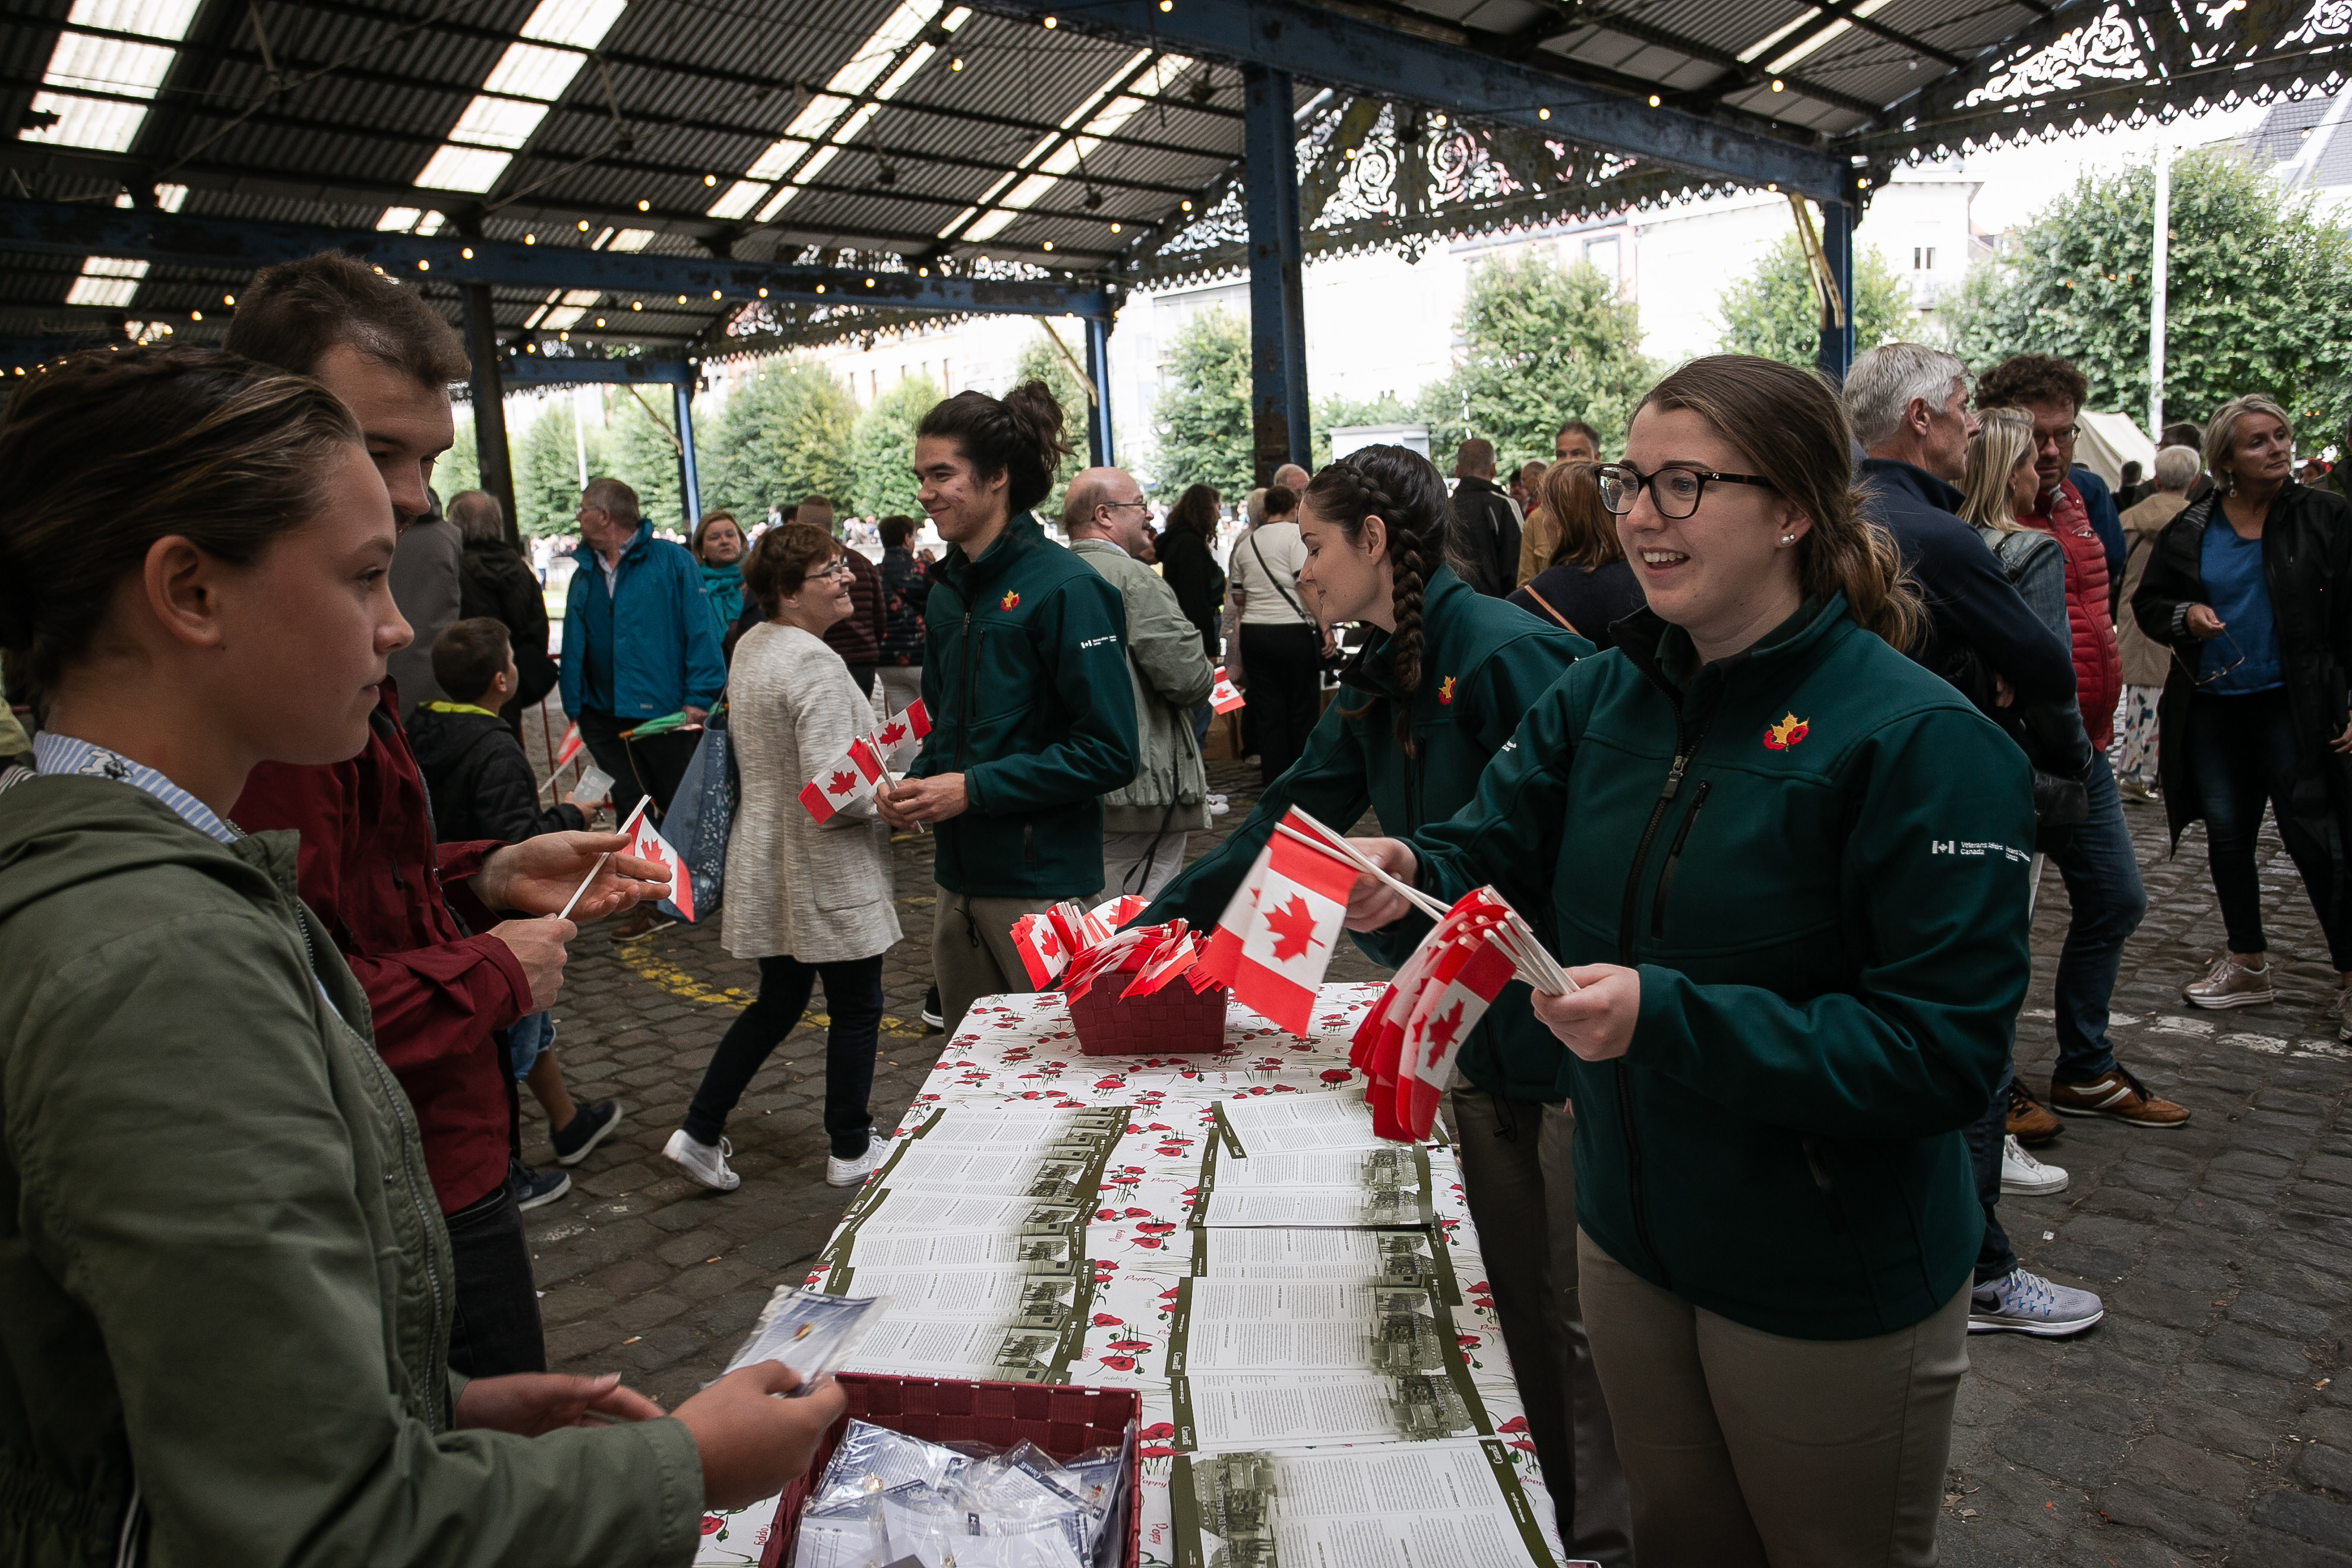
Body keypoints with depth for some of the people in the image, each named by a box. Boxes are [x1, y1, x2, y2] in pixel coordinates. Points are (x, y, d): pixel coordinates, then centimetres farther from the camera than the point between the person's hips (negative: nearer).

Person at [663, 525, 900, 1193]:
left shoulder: (750, 648, 8)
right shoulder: (816, 666, -23)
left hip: (768, 863, 9)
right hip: (825, 870, -9)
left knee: (777, 1002, 21)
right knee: (856, 1007, 9)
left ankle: (700, 1132, 22)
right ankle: (850, 1150, 24)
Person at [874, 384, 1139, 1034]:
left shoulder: (1065, 587, -13)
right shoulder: (948, 594, 10)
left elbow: (1110, 751, -17)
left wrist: (975, 788, -19)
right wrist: (914, 787, 1)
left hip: (1041, 884, -7)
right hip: (958, 879, 7)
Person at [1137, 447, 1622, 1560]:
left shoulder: (1506, 652, -19)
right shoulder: (1379, 680, 10)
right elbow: (1291, 820, 14)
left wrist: (1408, 889, -24)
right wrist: (1161, 919, 12)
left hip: (1567, 1027, -9)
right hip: (1477, 1021, 9)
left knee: (1580, 1308, 6)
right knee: (1512, 1288, 20)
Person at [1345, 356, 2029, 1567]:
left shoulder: (1920, 740, -22)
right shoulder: (1600, 696, -1)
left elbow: (1946, 1050, -25)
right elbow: (1499, 853, -4)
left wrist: (1668, 1017, -34)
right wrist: (1411, 872, -27)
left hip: (1829, 1291, -5)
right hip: (1631, 1236, 6)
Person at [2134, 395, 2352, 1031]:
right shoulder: (2190, 529, 4)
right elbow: (2147, 603, 13)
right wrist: (2185, 616, -10)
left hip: (2292, 706, -3)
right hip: (2210, 704, 4)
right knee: (2227, 834, 10)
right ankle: (2248, 965, 24)